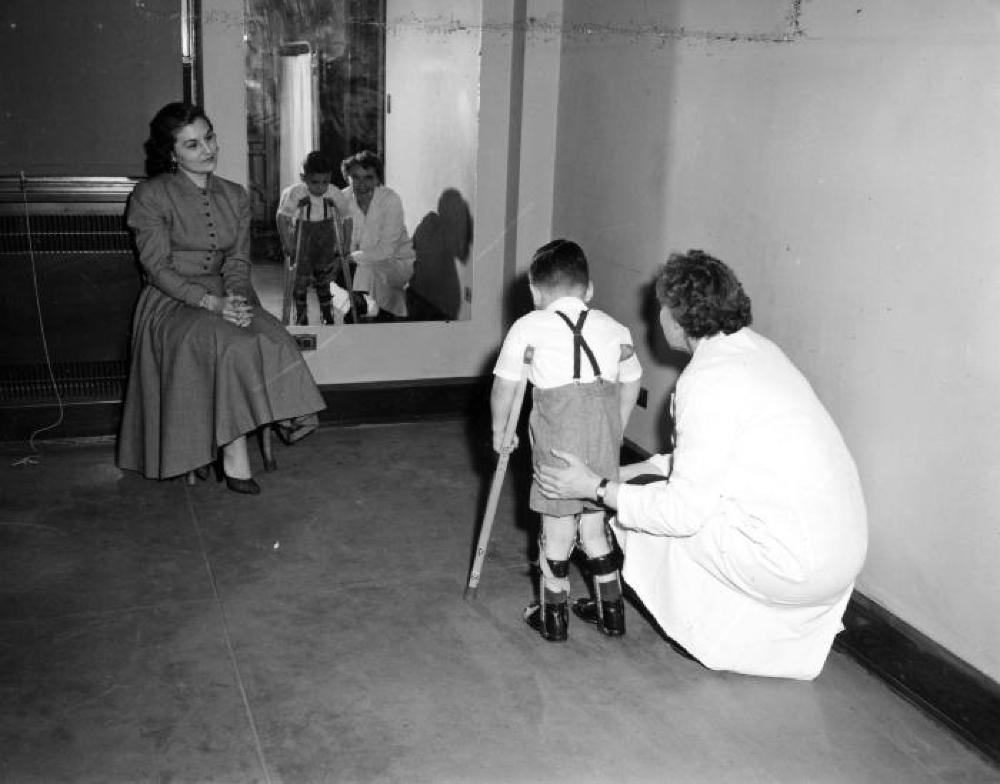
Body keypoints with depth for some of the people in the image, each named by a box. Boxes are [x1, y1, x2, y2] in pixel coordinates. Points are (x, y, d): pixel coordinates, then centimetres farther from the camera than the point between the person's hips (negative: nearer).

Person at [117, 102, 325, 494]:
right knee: (232, 344, -34)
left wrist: (236, 298, -16)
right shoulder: (150, 196, -3)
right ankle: (234, 456, -27)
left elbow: (238, 261, 7)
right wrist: (212, 303, -24)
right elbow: (158, 268, -10)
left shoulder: (235, 196, 12)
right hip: (171, 302, -4)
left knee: (271, 338, -29)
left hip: (225, 297, 4)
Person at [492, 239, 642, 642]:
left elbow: (504, 386, 4)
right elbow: (630, 384, 21)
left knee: (558, 527, 8)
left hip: (557, 435, -4)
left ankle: (553, 615, 20)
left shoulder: (528, 327, 5)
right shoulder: (614, 328, 18)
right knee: (594, 523, 18)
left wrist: (500, 431, 18)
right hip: (604, 434, 4)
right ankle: (611, 611, 27)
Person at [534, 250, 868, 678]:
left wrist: (597, 487, -8)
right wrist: (639, 468, 25)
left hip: (798, 565, -9)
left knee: (671, 517, 8)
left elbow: (685, 509, -17)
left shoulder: (707, 379, -18)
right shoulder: (756, 346, 11)